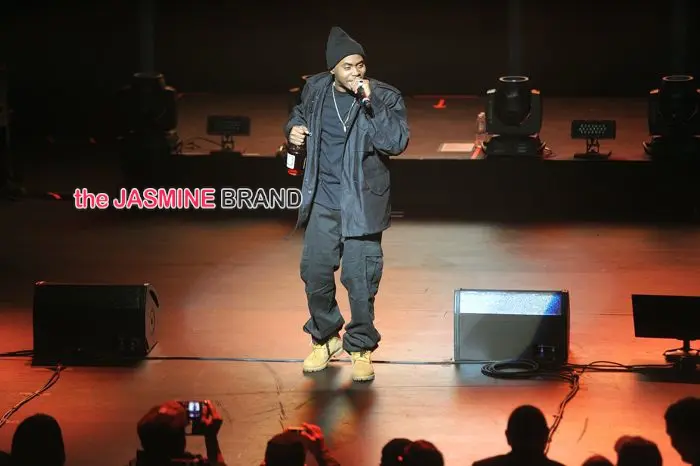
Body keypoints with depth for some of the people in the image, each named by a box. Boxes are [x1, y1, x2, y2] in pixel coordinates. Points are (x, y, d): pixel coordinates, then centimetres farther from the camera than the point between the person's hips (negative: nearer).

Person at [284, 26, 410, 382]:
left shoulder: (385, 98, -10)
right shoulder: (316, 90, 1)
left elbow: (397, 142, -24)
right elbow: (300, 113, 23)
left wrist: (369, 103, -29)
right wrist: (294, 128, 0)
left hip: (362, 202, -3)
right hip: (323, 199, 3)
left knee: (360, 278, -2)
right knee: (315, 270, 7)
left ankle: (360, 348, 15)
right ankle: (325, 337, 29)